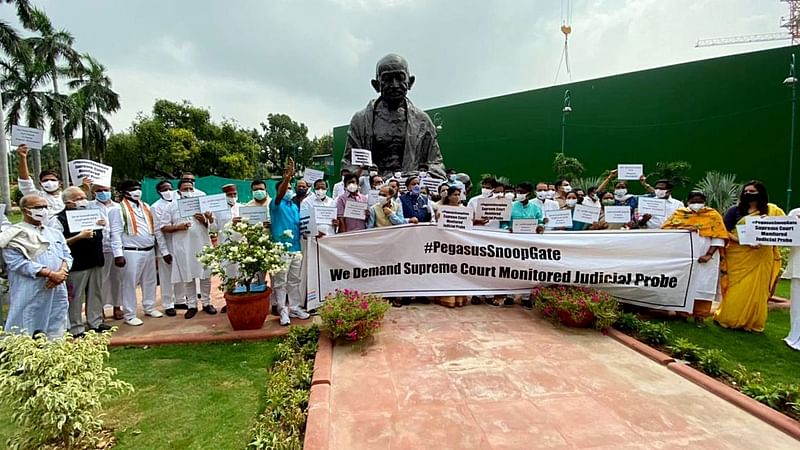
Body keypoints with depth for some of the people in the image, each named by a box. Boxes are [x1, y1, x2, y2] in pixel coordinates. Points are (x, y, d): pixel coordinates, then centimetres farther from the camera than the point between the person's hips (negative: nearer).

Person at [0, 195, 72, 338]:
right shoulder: (15, 235, -1)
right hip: (30, 295, -5)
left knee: (55, 337, 10)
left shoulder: (55, 233, 18)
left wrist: (62, 272, -10)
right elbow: (17, 262, -13)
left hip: (57, 292, 5)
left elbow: (67, 256, 13)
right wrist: (50, 274, -19)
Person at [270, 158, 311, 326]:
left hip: (296, 248, 6)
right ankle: (283, 311, 7)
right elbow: (279, 194, -25)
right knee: (280, 282, 0)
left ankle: (295, 307, 22)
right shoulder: (276, 204, -4)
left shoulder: (295, 206, 16)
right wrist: (288, 176, -39)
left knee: (294, 281, 13)